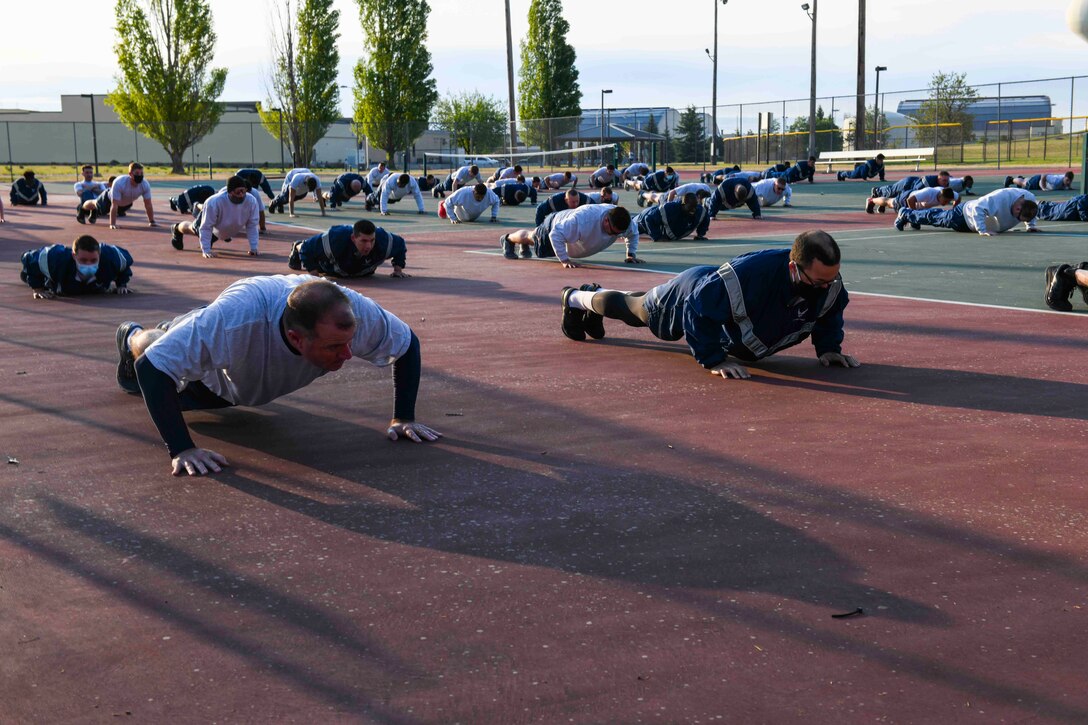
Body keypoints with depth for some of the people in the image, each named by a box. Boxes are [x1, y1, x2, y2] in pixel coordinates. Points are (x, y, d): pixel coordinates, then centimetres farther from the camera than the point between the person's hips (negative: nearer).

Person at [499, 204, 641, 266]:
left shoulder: (621, 221, -33)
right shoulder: (583, 219, -53)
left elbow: (633, 233, -9)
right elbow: (556, 234, -47)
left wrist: (631, 254, -20)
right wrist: (564, 260, -46)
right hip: (556, 224, -5)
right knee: (531, 236, 27)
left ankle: (525, 246, 68)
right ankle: (508, 239, 58)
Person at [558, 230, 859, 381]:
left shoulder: (829, 281, -29)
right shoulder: (749, 273, -50)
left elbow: (830, 313, -3)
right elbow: (698, 308, -40)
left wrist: (828, 347, -14)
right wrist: (713, 360, -38)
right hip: (690, 294, -6)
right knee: (636, 309, 22)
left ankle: (597, 297, 61)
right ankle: (575, 299, 51)